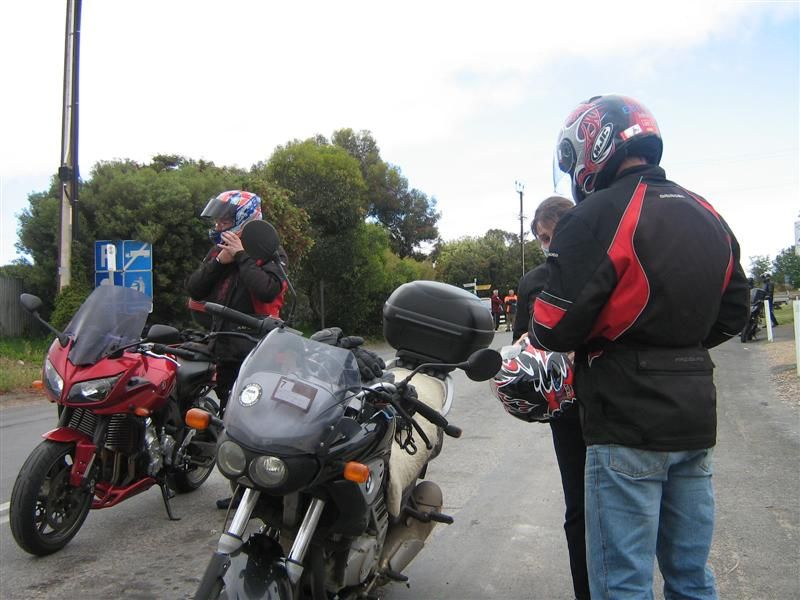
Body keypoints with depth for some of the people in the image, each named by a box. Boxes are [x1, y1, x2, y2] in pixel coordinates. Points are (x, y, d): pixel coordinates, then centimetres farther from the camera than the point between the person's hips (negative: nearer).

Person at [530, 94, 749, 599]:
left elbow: (555, 328, -18)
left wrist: (533, 336, 3)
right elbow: (732, 314, 18)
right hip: (695, 412, 8)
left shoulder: (597, 217, -14)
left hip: (628, 420, -8)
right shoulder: (708, 216, 12)